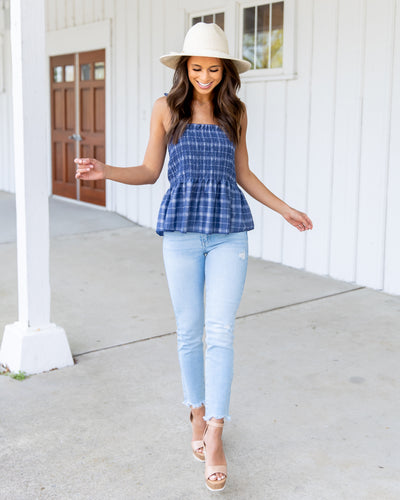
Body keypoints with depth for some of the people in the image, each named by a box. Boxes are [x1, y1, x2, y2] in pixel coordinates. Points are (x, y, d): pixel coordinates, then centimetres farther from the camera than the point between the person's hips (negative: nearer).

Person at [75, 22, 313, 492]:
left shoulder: (235, 111, 7)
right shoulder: (166, 108, 3)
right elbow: (149, 171, 7)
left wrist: (284, 209, 14)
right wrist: (105, 170, -10)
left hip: (229, 230, 1)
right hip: (182, 231, 0)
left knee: (220, 331, -6)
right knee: (189, 331, 7)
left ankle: (214, 437, 2)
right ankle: (198, 415, 29)